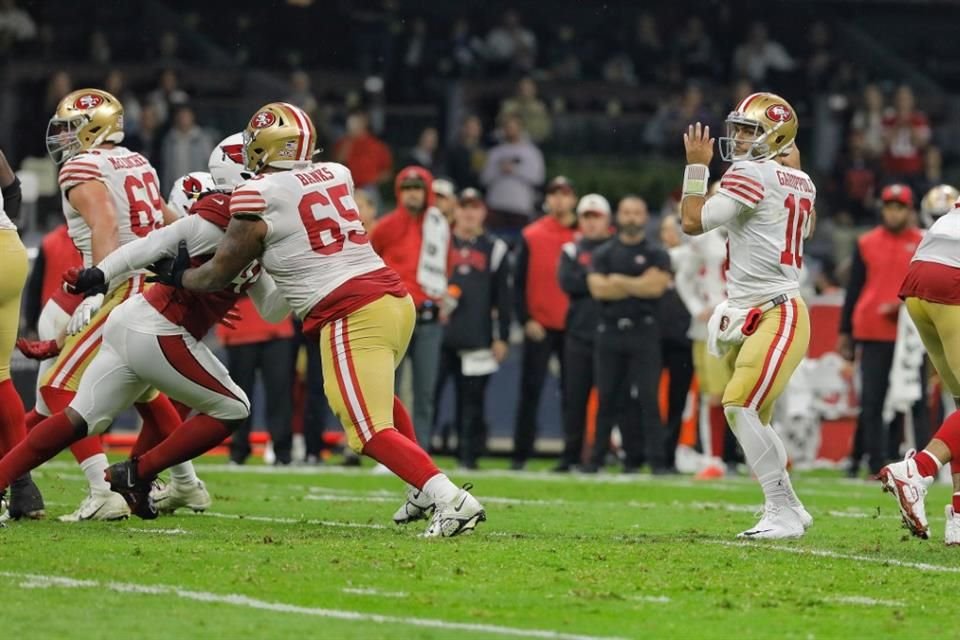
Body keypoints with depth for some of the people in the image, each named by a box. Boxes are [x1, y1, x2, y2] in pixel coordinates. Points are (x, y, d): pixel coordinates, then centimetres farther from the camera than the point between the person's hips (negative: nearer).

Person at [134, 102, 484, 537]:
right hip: (396, 297, 8)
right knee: (377, 396, 33)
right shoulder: (336, 176, 13)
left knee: (371, 432, -8)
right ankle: (423, 492, 28)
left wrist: (177, 275, 28)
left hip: (350, 315, -8)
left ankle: (449, 500, -26)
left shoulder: (259, 197, -3)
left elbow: (218, 274, 9)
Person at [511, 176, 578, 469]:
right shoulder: (531, 236, 3)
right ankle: (521, 454, 1)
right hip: (539, 327, -1)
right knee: (530, 391, -1)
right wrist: (526, 320, -6)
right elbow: (519, 281, 2)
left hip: (573, 327, 1)